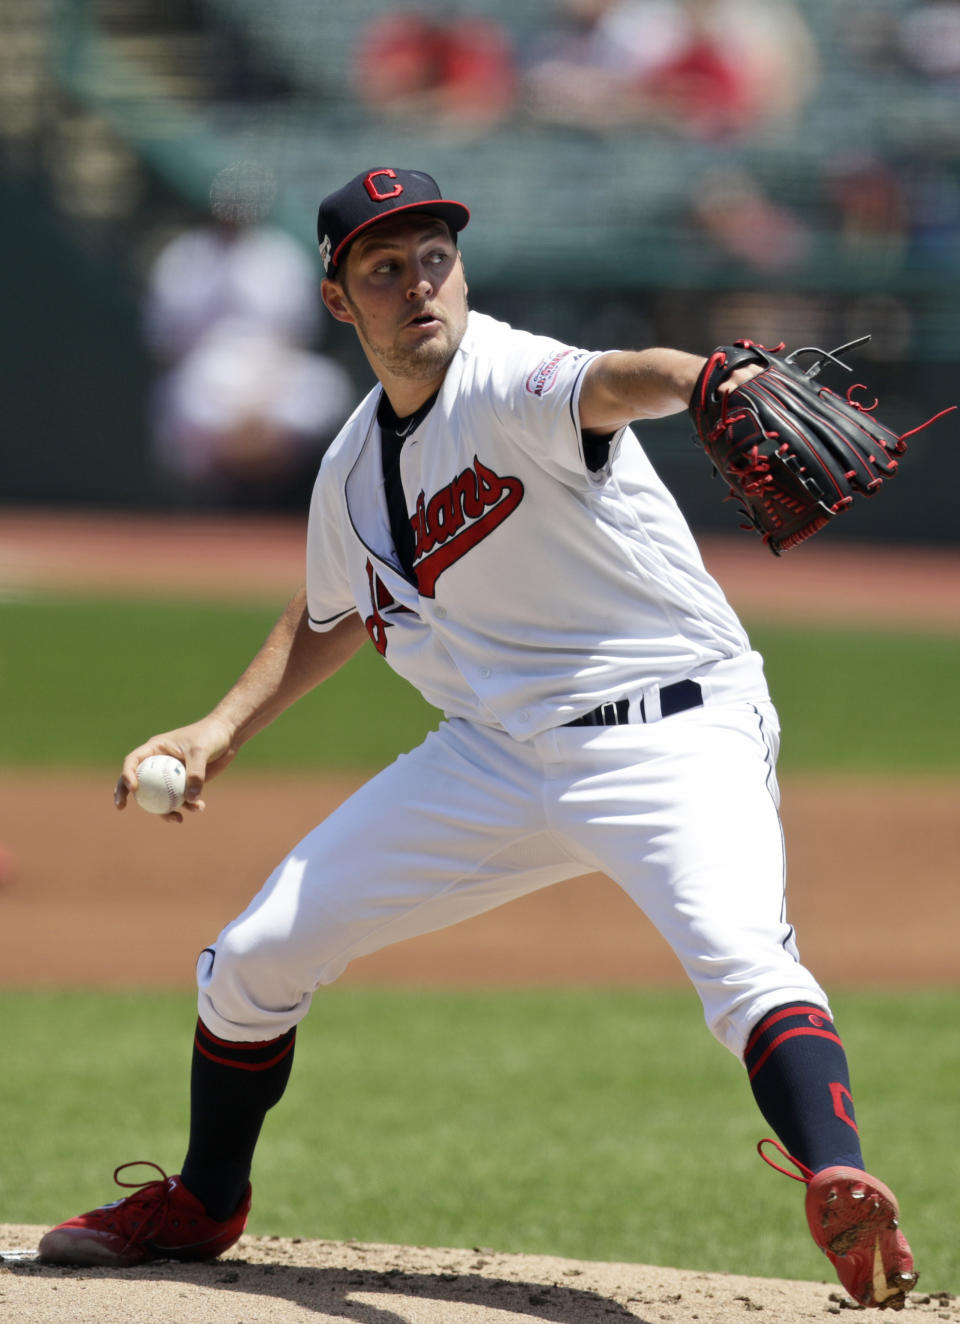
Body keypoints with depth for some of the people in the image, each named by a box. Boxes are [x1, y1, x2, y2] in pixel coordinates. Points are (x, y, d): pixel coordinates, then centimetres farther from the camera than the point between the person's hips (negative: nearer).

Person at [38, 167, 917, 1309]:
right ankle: (201, 1206, 31)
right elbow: (332, 615, 27)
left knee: (740, 956, -35)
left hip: (672, 732, -7)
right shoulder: (355, 468, 7)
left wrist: (700, 382, -64)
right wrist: (223, 728, 14)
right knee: (255, 958, 8)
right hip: (499, 752, 7)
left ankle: (843, 1199, -48)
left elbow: (608, 384, -42)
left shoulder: (506, 382, -17)